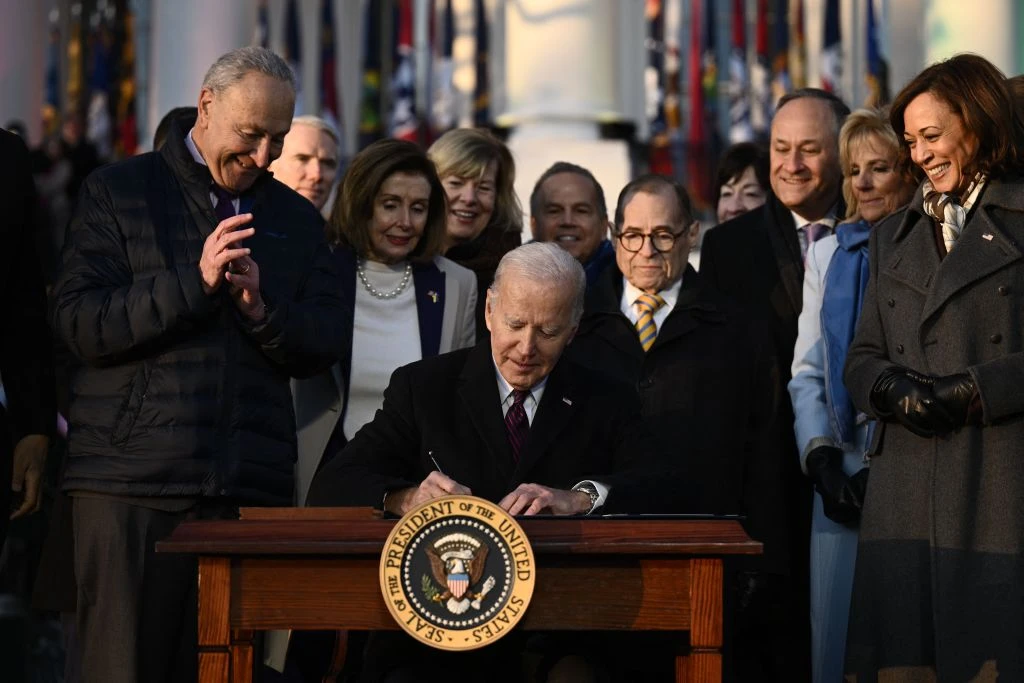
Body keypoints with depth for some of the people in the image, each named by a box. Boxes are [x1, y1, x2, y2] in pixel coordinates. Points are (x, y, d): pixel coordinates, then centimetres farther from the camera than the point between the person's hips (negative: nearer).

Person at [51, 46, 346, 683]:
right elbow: (79, 323, -5)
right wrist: (194, 282, -15)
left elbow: (326, 345, 11)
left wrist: (262, 307, -9)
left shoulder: (297, 219, 17)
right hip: (131, 481, -3)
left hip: (250, 486, 3)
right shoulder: (118, 193, 6)